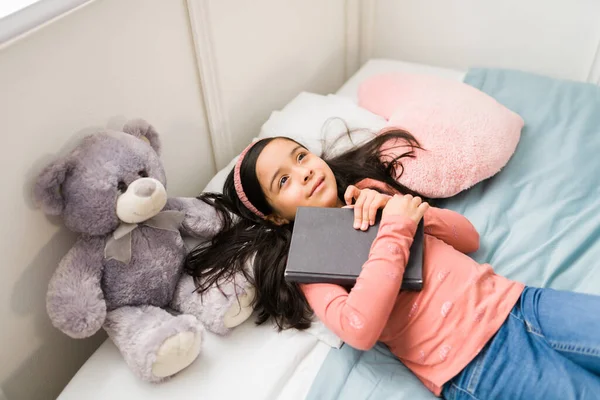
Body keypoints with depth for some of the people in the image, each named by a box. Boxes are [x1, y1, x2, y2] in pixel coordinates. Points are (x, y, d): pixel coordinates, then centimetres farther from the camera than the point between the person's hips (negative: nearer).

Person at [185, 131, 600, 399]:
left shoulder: (371, 190, 14)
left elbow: (469, 237, 14)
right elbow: (359, 329, -21)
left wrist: (404, 208, -4)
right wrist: (396, 227, -13)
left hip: (511, 299, 6)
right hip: (474, 362, -5)